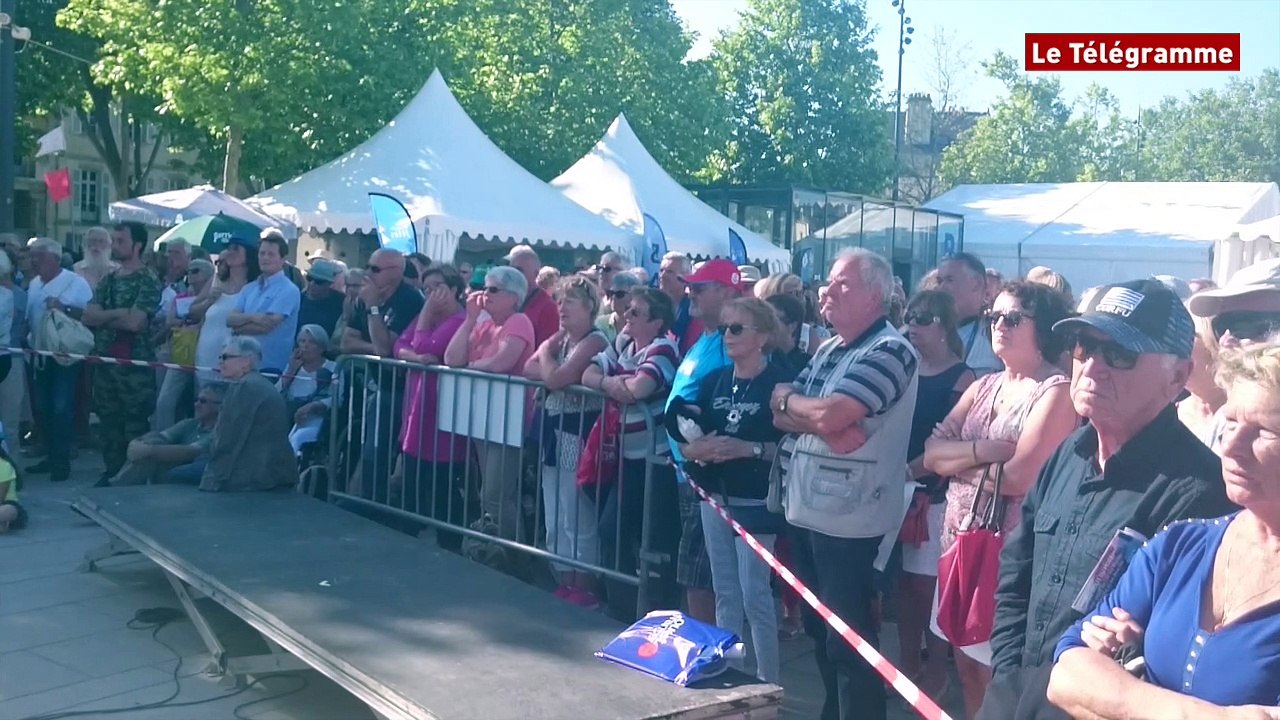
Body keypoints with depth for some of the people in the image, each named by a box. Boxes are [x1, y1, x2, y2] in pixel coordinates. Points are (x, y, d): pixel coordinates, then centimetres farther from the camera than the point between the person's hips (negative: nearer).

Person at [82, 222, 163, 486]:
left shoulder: (148, 280, -8)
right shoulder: (108, 279, 13)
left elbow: (135, 321, -19)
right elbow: (88, 316, 3)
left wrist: (105, 316, -4)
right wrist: (121, 314, -12)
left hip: (135, 363, -7)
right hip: (105, 361, 7)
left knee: (136, 424, -2)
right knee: (108, 421, 12)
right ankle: (111, 473, 21)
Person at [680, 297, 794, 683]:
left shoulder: (781, 381, -9)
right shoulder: (714, 381, 8)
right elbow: (686, 441, 7)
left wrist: (750, 449, -24)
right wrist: (698, 449, -14)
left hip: (756, 502, -6)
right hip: (715, 497, 6)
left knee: (754, 594, -3)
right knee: (725, 593, 13)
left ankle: (769, 681, 9)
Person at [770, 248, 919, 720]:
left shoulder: (889, 351, -15)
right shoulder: (829, 350, 13)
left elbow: (828, 417, -24)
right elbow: (781, 415, 6)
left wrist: (789, 399, -4)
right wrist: (811, 414, -15)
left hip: (847, 521, -9)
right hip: (806, 510, 9)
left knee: (850, 638, 1)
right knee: (819, 629, 20)